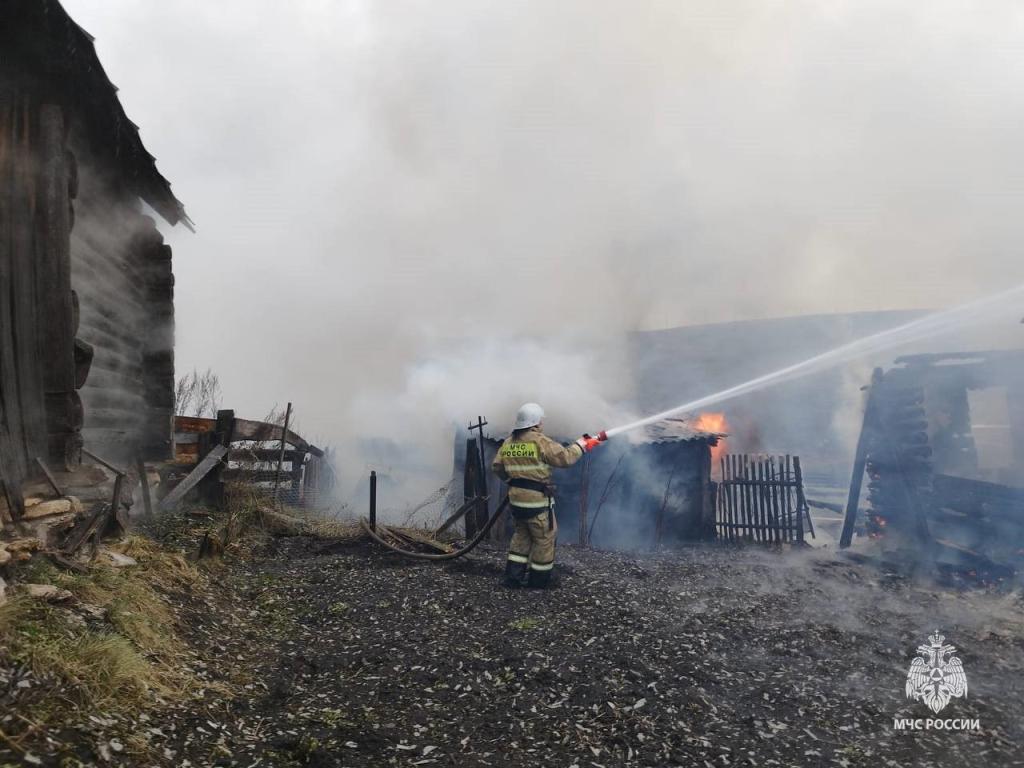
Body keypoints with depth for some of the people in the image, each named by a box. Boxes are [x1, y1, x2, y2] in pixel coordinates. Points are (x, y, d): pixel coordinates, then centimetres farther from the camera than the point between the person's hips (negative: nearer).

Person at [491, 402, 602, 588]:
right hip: (537, 499, -7)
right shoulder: (540, 441, -16)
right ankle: (538, 579, 19)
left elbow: (496, 467, 9)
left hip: (515, 498, 7)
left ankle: (513, 574, 21)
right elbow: (565, 457, -16)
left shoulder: (509, 443, 4)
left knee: (522, 534, 22)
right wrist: (583, 445, -3)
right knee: (544, 538, 9)